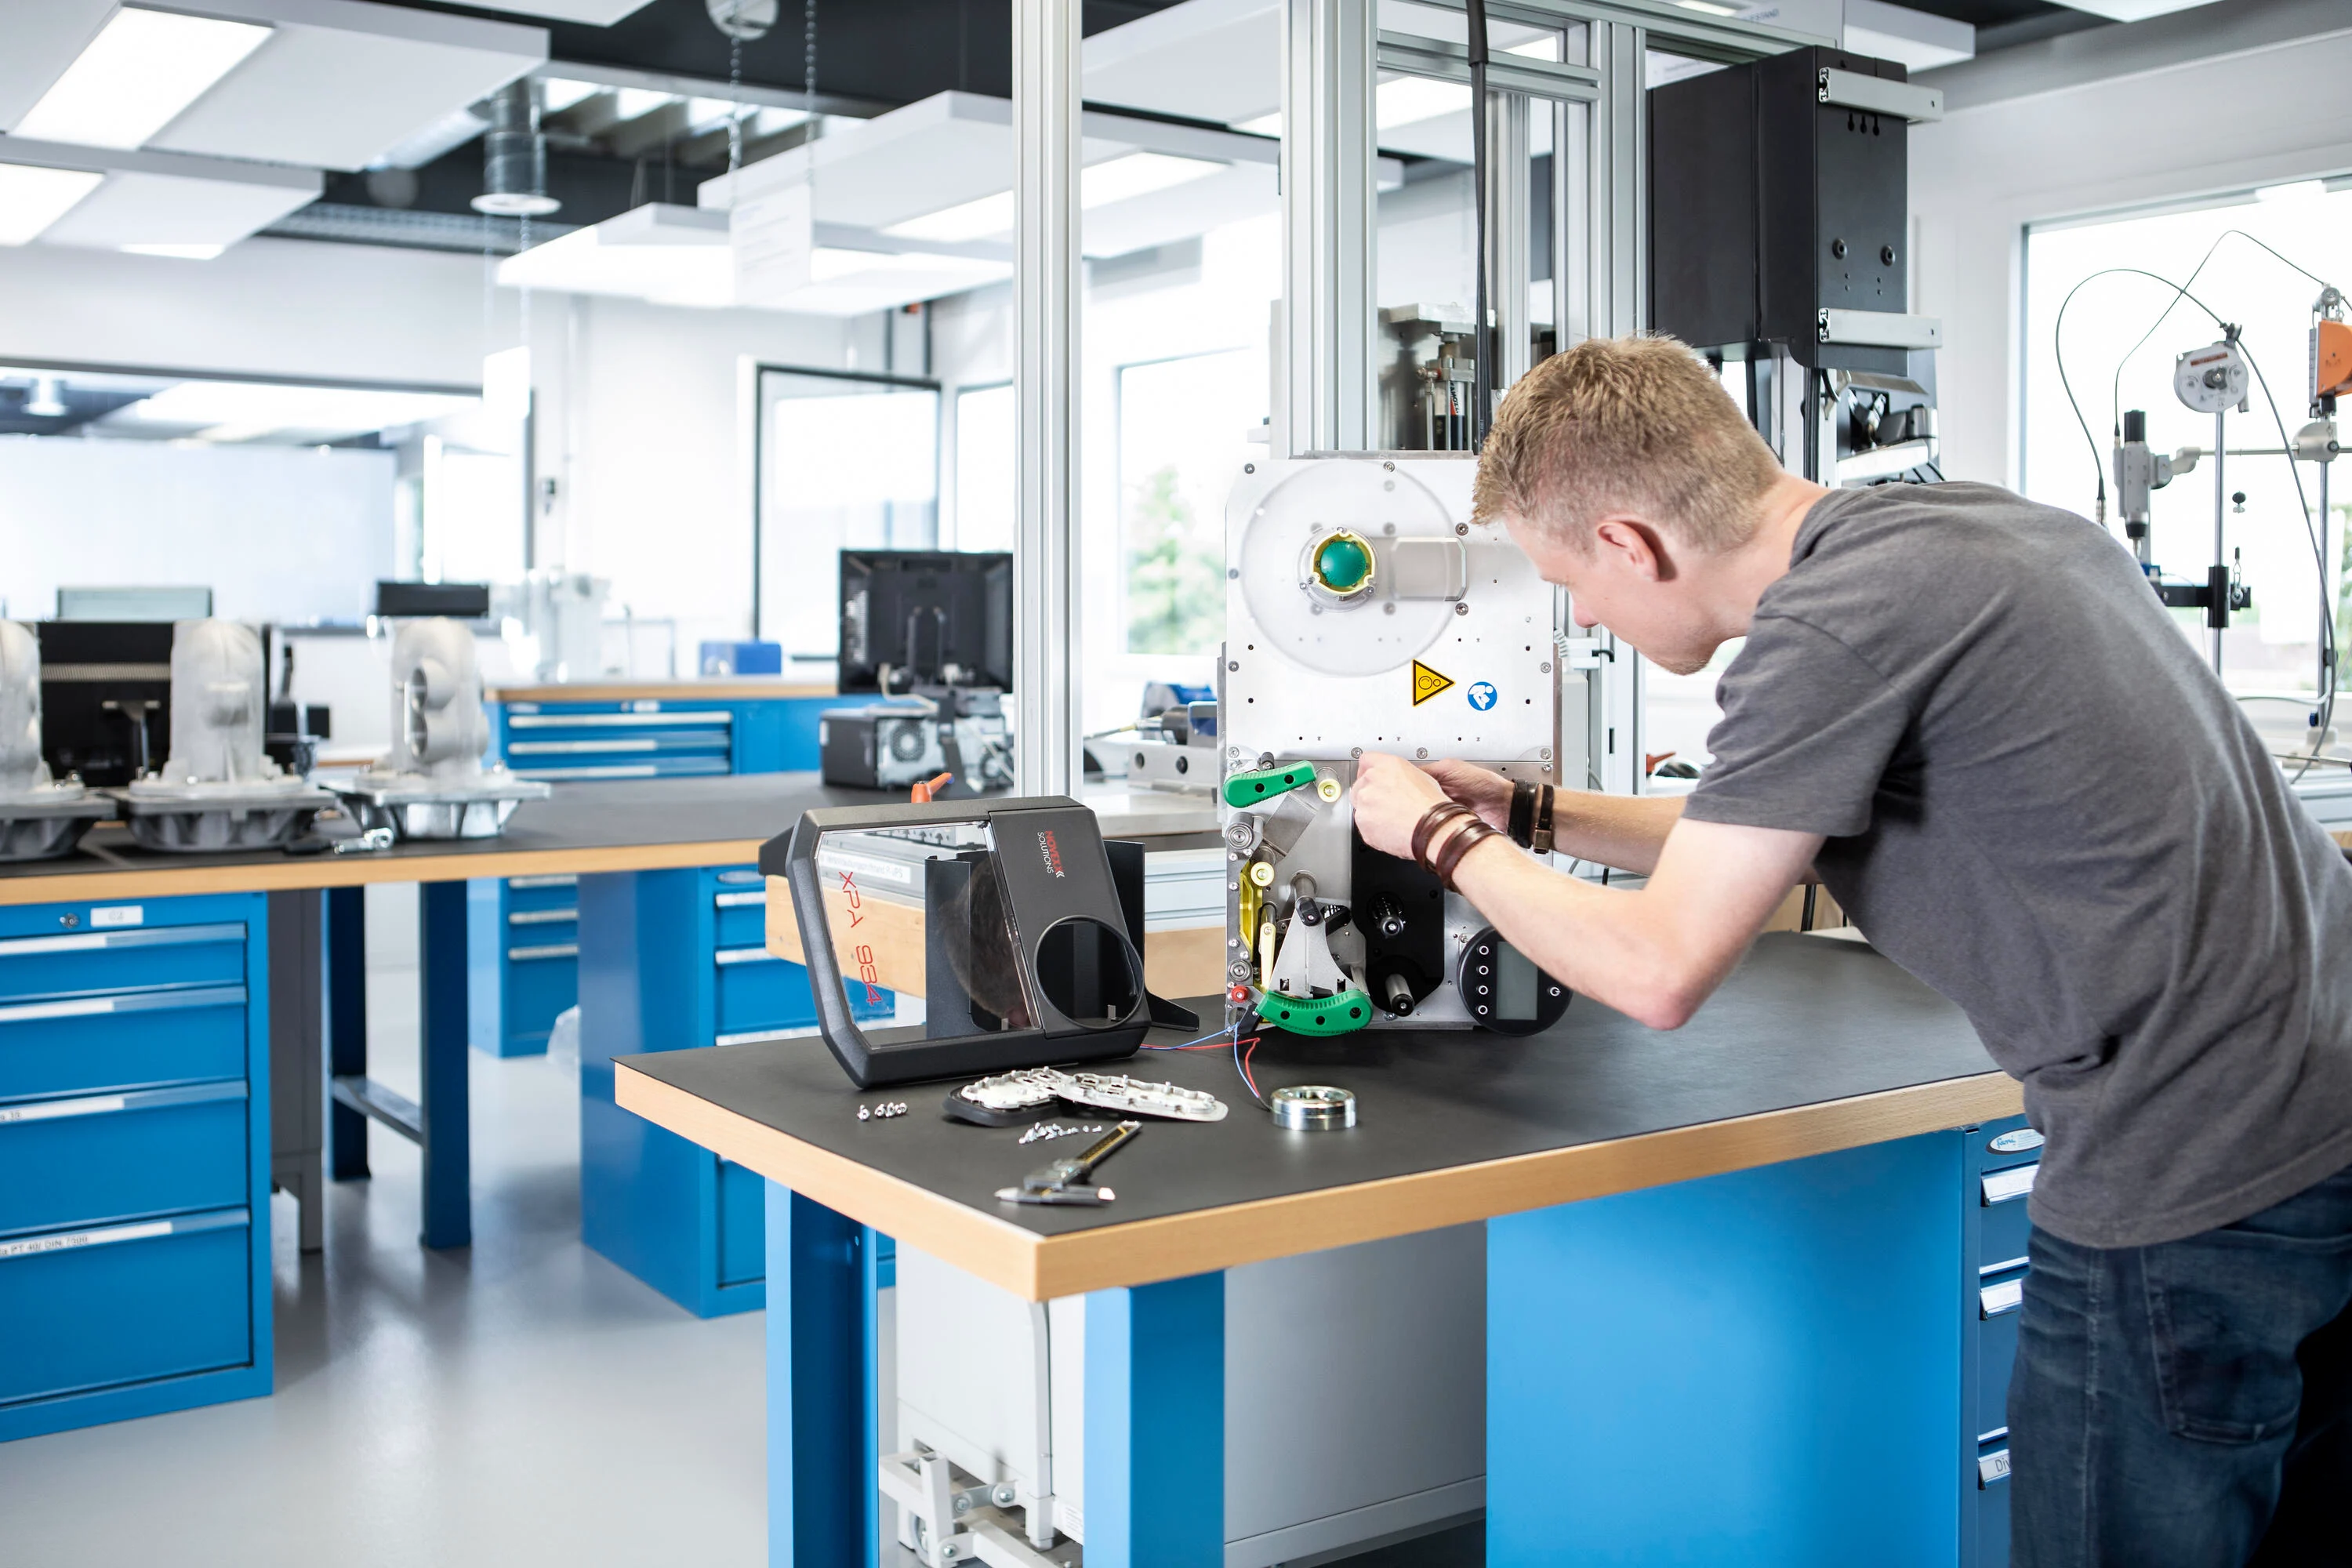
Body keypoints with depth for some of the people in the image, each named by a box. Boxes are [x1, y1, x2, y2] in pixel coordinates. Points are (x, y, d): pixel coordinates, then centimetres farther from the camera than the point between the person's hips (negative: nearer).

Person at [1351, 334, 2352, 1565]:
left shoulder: (1835, 621, -20)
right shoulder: (1973, 519, 10)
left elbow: (1656, 972, -13)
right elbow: (1771, 829, 21)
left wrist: (1442, 840, 2)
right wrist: (1531, 817, 22)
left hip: (2194, 1191, -10)